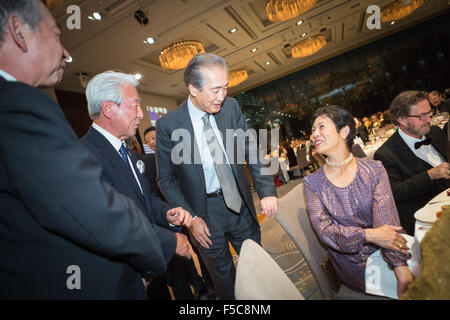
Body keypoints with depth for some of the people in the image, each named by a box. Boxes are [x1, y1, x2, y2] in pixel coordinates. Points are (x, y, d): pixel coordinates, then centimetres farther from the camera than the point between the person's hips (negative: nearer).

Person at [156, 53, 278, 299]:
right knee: (223, 275, 17)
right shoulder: (168, 125, -14)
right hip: (205, 213, -2)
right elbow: (166, 179, -6)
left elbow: (250, 149, -1)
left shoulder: (231, 107, -5)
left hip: (240, 204, 3)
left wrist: (267, 190, -12)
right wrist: (191, 218, -11)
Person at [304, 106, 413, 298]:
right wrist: (367, 234, -26)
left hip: (381, 250, 2)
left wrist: (402, 270, -23)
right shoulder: (313, 183, -7)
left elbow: (387, 220, -13)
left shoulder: (374, 170, -5)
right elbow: (323, 229, -12)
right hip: (351, 262, -2)